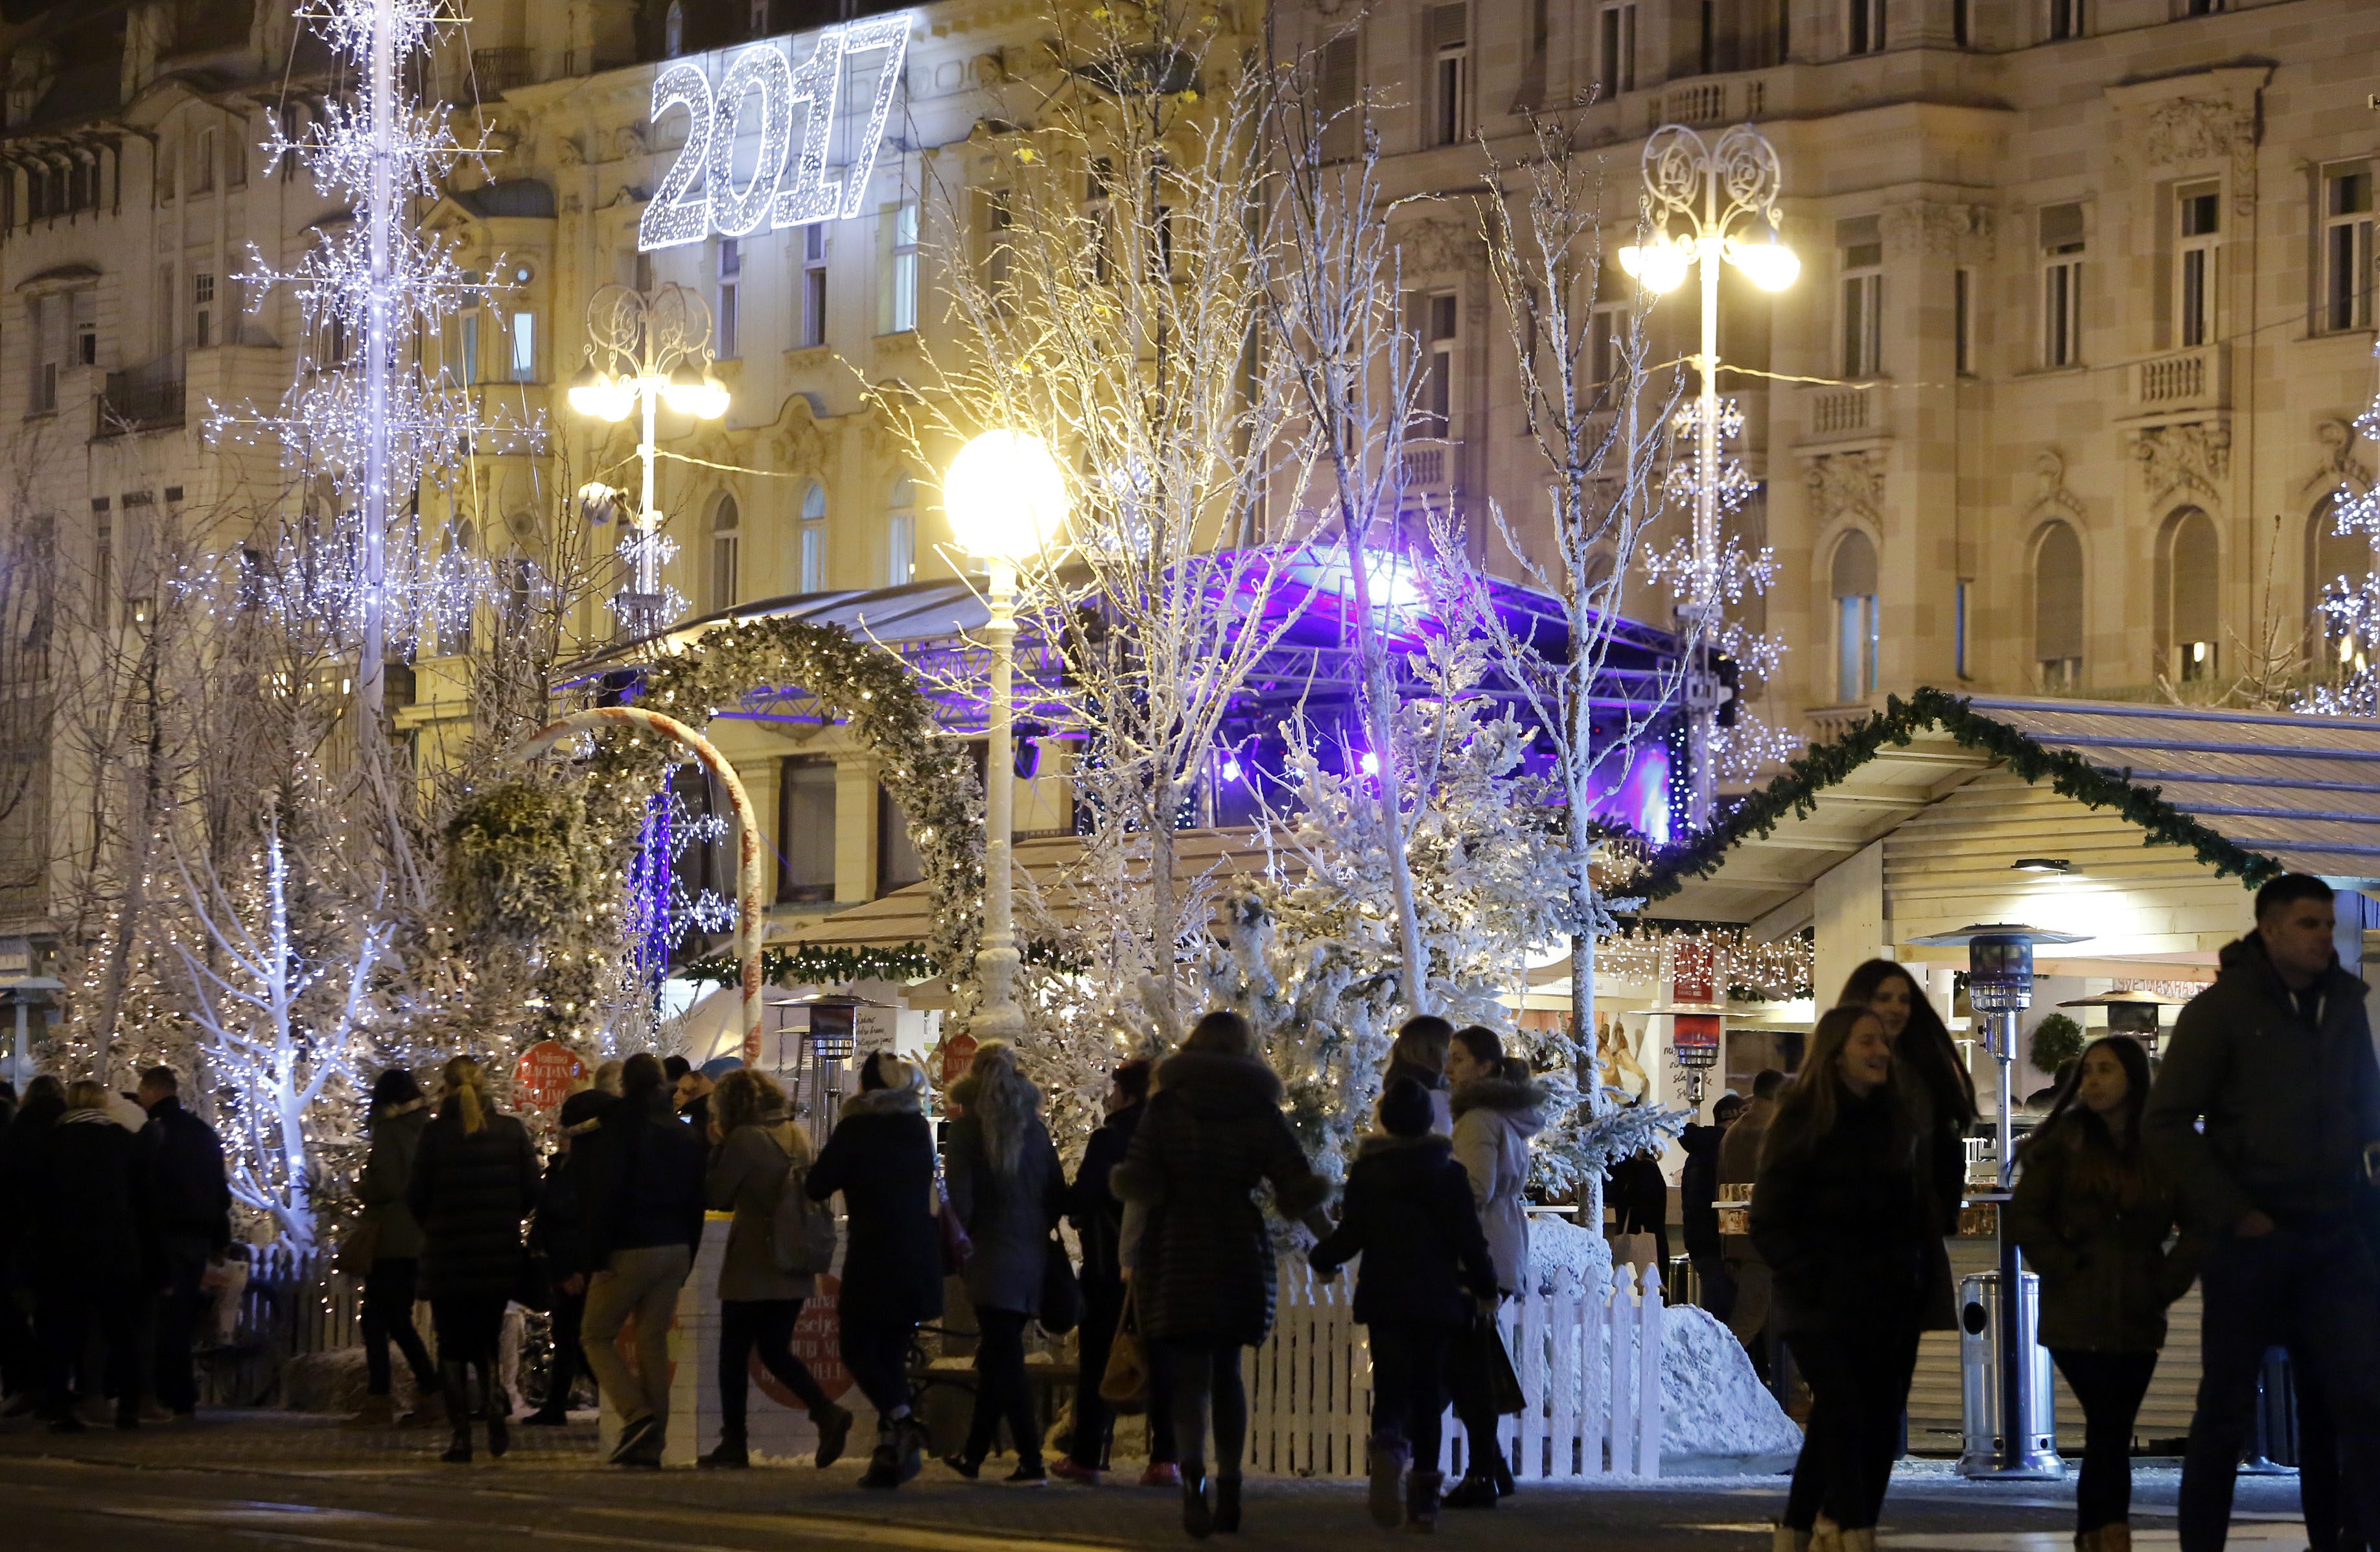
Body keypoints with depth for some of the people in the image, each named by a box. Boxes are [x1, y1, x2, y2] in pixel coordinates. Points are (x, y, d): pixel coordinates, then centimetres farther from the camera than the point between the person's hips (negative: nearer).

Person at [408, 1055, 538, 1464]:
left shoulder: (435, 1134, -9)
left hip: (448, 1256, -3)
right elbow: (531, 1191, 1)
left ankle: (461, 1437, 1)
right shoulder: (512, 1131, -1)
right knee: (487, 1339, 18)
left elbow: (416, 1196, -6)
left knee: (452, 1346, 6)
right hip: (499, 1258, 3)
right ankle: (495, 1405, -9)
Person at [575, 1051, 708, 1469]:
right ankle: (651, 1444, 5)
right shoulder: (686, 1135, 10)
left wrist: (593, 1257, -12)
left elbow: (604, 1196, -16)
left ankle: (637, 1414, -16)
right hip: (676, 1249, 6)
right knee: (654, 1340, 9)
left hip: (629, 1250, -6)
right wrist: (688, 1256, 17)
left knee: (596, 1335, 5)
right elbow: (696, 1202, 13)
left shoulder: (619, 1128, -10)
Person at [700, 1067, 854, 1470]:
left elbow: (716, 1197, -9)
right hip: (794, 1268, 7)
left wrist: (716, 1146, 1)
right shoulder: (797, 1134, 7)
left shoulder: (744, 1139, -13)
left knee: (734, 1355, 4)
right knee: (776, 1350, 15)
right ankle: (827, 1413, -5)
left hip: (752, 1267, -7)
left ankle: (733, 1444, 5)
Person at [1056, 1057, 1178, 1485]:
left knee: (1098, 1359, 4)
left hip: (1111, 1266, -4)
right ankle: (1166, 1458, -3)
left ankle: (1086, 1457, 7)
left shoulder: (1110, 1139, -12)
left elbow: (1079, 1199, -16)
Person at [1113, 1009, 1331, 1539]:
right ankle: (1229, 1490, 15)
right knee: (1226, 1371, 15)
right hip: (1241, 1252, 2)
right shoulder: (1262, 1112, 2)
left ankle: (1192, 1476, -24)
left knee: (1188, 1375, -3)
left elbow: (1136, 1184, -8)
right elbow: (1300, 1190, -2)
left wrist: (1130, 1255, 5)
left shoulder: (1165, 1107, -2)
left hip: (1175, 1253, -2)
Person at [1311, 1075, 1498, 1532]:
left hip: (1382, 1300, 0)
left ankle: (1388, 1443, -35)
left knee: (1390, 1389, -1)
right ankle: (1424, 1499, 3)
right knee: (1428, 1394, 7)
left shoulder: (1365, 1172, 0)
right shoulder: (1450, 1173, -2)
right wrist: (1486, 1286, 12)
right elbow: (1469, 1239, -3)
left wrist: (1321, 1258, 22)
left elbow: (1350, 1234, 1)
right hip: (1437, 1301, 0)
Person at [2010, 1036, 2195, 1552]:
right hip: (2078, 1314, -2)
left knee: (2110, 1432, 3)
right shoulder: (2066, 1141, 1)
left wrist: (2167, 1281, -1)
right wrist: (2066, 1269, -7)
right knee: (2109, 1430, -9)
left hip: (2138, 1316, 2)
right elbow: (2025, 1217, -1)